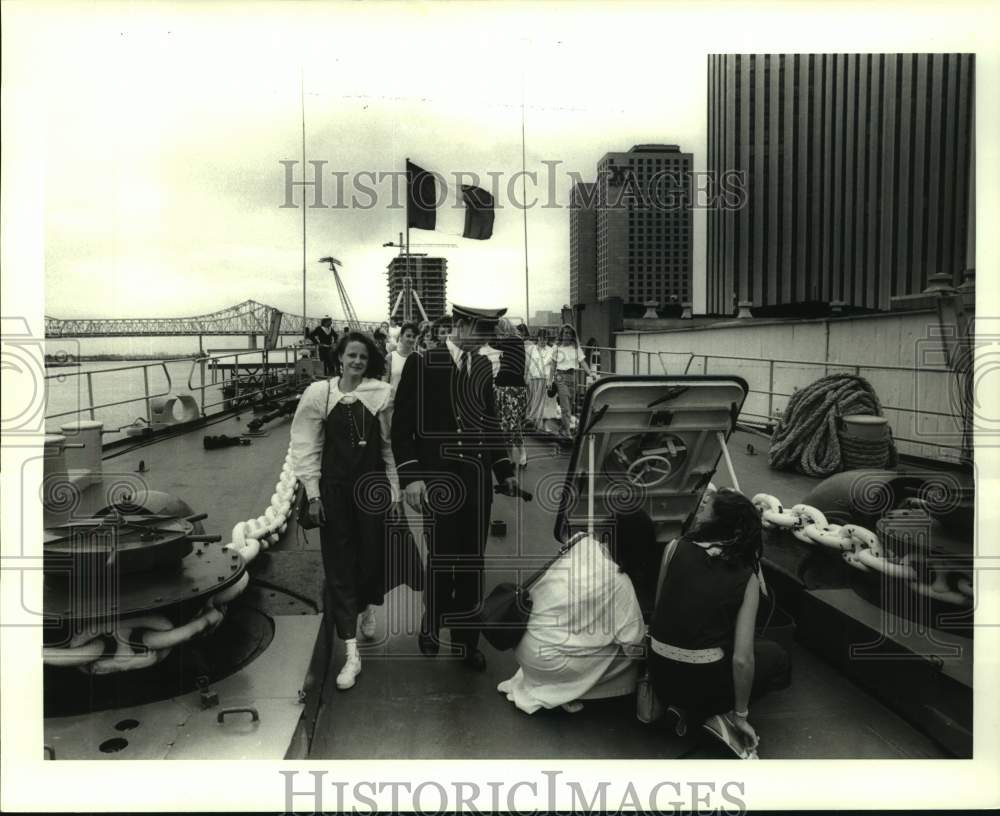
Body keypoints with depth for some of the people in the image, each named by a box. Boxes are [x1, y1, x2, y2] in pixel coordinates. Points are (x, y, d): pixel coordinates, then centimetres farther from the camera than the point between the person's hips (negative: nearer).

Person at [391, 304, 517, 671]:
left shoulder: (483, 366, 11)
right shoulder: (421, 363, -4)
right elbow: (402, 424, -5)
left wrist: (504, 470, 15)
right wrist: (411, 476, -13)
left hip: (478, 479, 5)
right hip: (438, 477, -4)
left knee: (472, 562, 9)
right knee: (441, 558, -3)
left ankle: (466, 638, 24)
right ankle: (431, 626, 24)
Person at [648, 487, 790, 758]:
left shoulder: (678, 548, -7)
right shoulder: (747, 576, -11)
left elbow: (659, 607, 5)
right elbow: (742, 659, -13)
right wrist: (741, 714, 1)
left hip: (661, 676, 3)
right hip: (702, 683, -3)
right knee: (775, 656, 26)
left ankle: (685, 709, 13)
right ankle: (716, 715, 7)